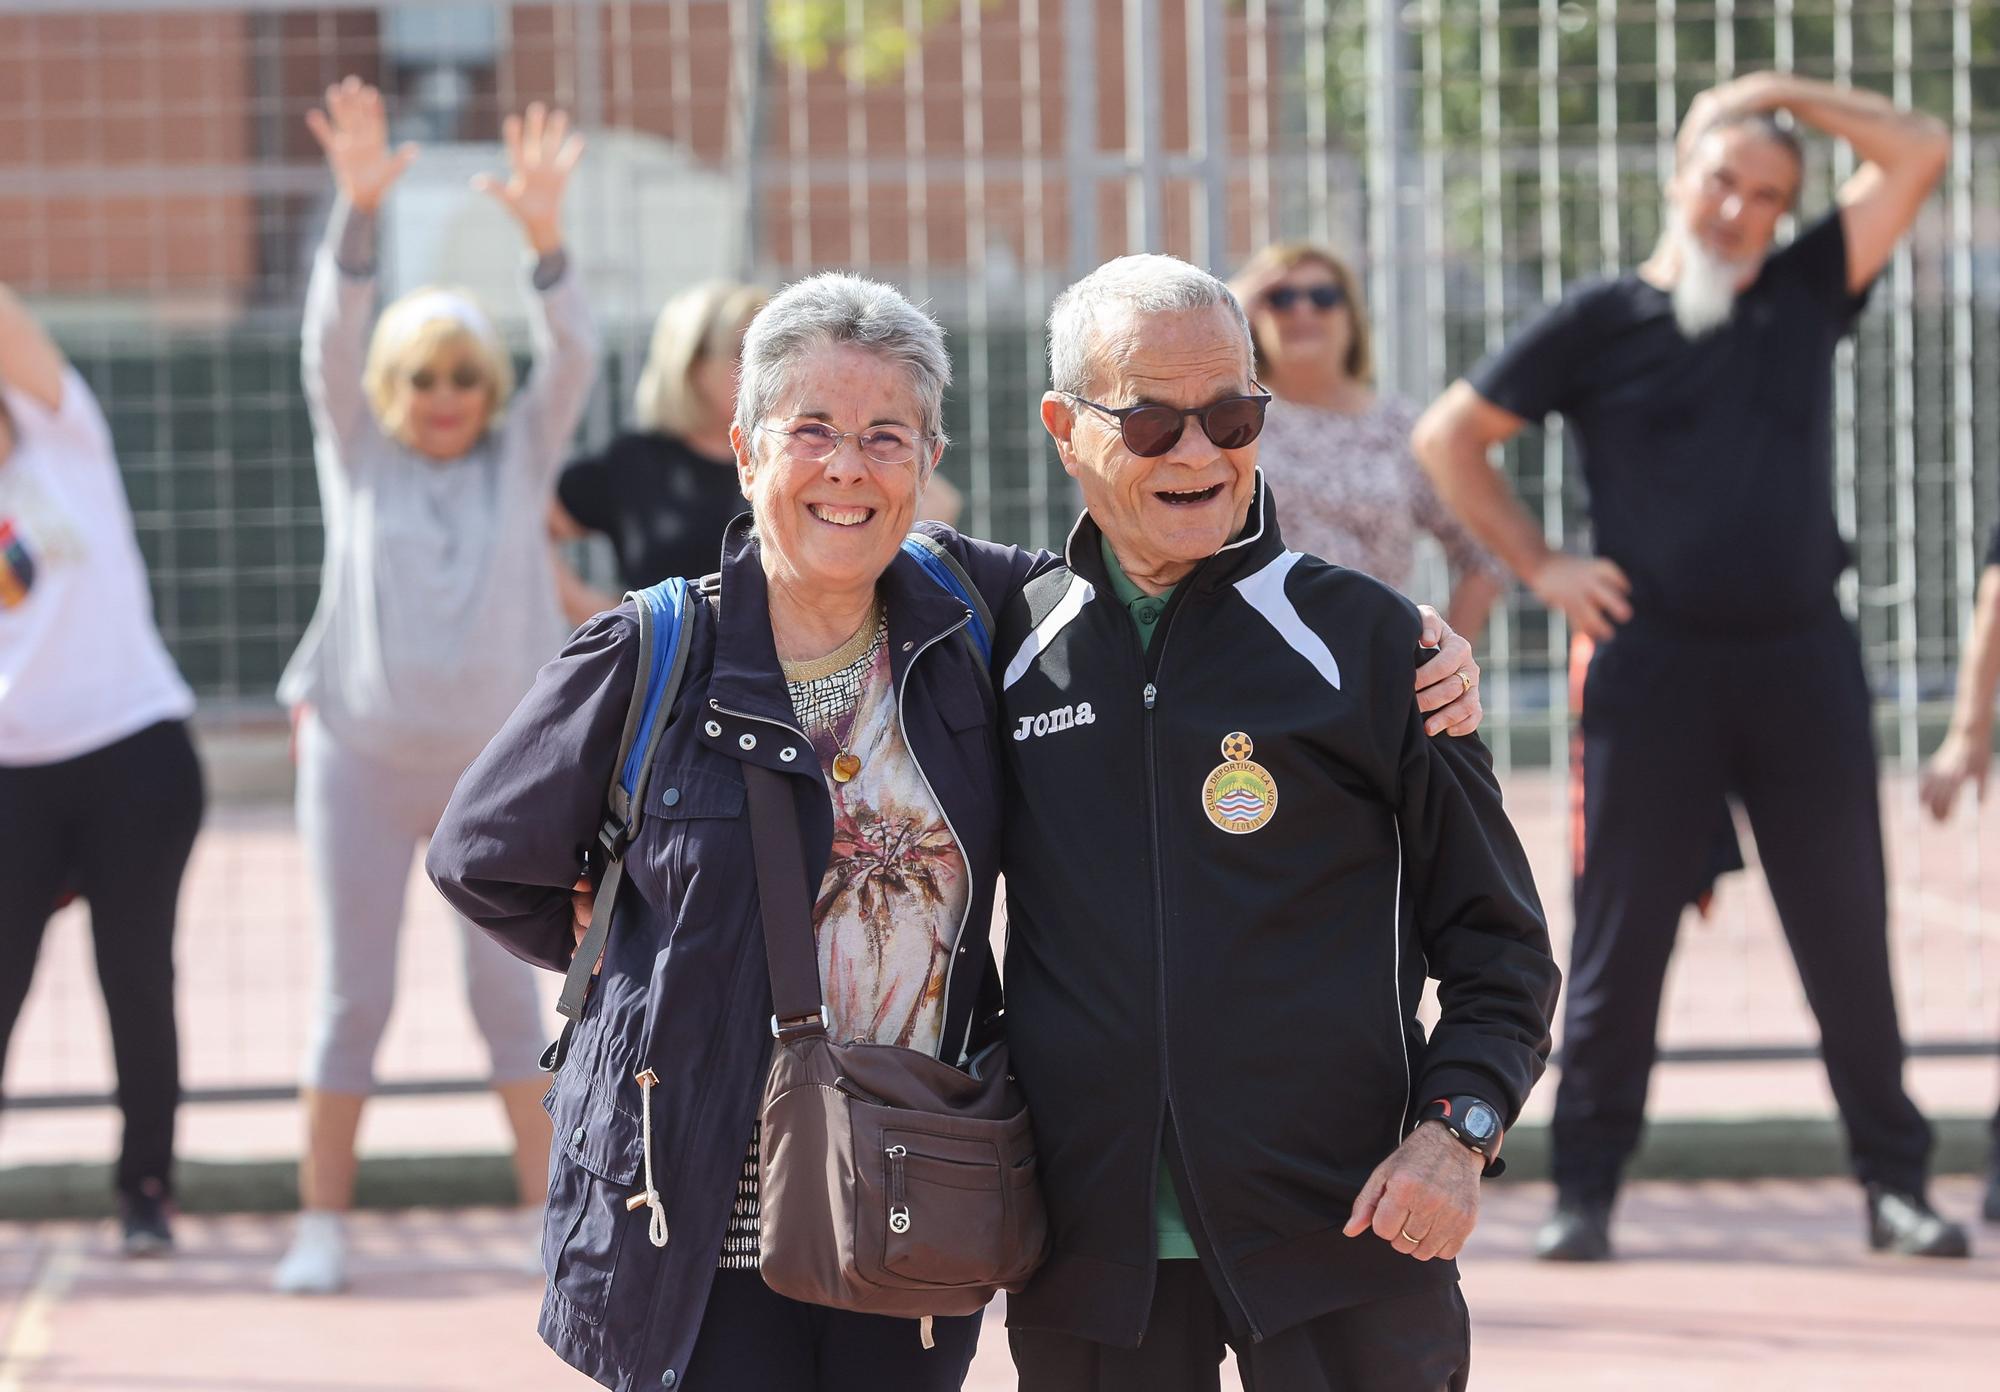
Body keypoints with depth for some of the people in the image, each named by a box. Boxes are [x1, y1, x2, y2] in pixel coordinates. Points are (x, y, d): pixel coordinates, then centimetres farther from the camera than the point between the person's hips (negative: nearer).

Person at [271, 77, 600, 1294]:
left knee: (509, 992, 0)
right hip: (363, 758, 0)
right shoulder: (360, 451, 2)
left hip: (499, 764, 0)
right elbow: (334, 334, -13)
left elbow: (574, 356, -13)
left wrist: (546, 232, -31)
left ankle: (558, 1216, 2)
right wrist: (359, 209, -30)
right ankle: (322, 1227, 5)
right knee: (353, 997, 1)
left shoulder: (522, 455, 3)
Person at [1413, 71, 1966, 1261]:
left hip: (1804, 667, 2)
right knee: (1624, 933, 0)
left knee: (1848, 935, 4)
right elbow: (1449, 437, 8)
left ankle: (1897, 1181, 9)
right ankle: (1586, 1190, 6)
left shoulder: (1804, 295, 12)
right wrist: (1539, 566, 2)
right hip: (1656, 666, -2)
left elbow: (1919, 154, 10)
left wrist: (1779, 92, 11)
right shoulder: (1603, 322, 5)